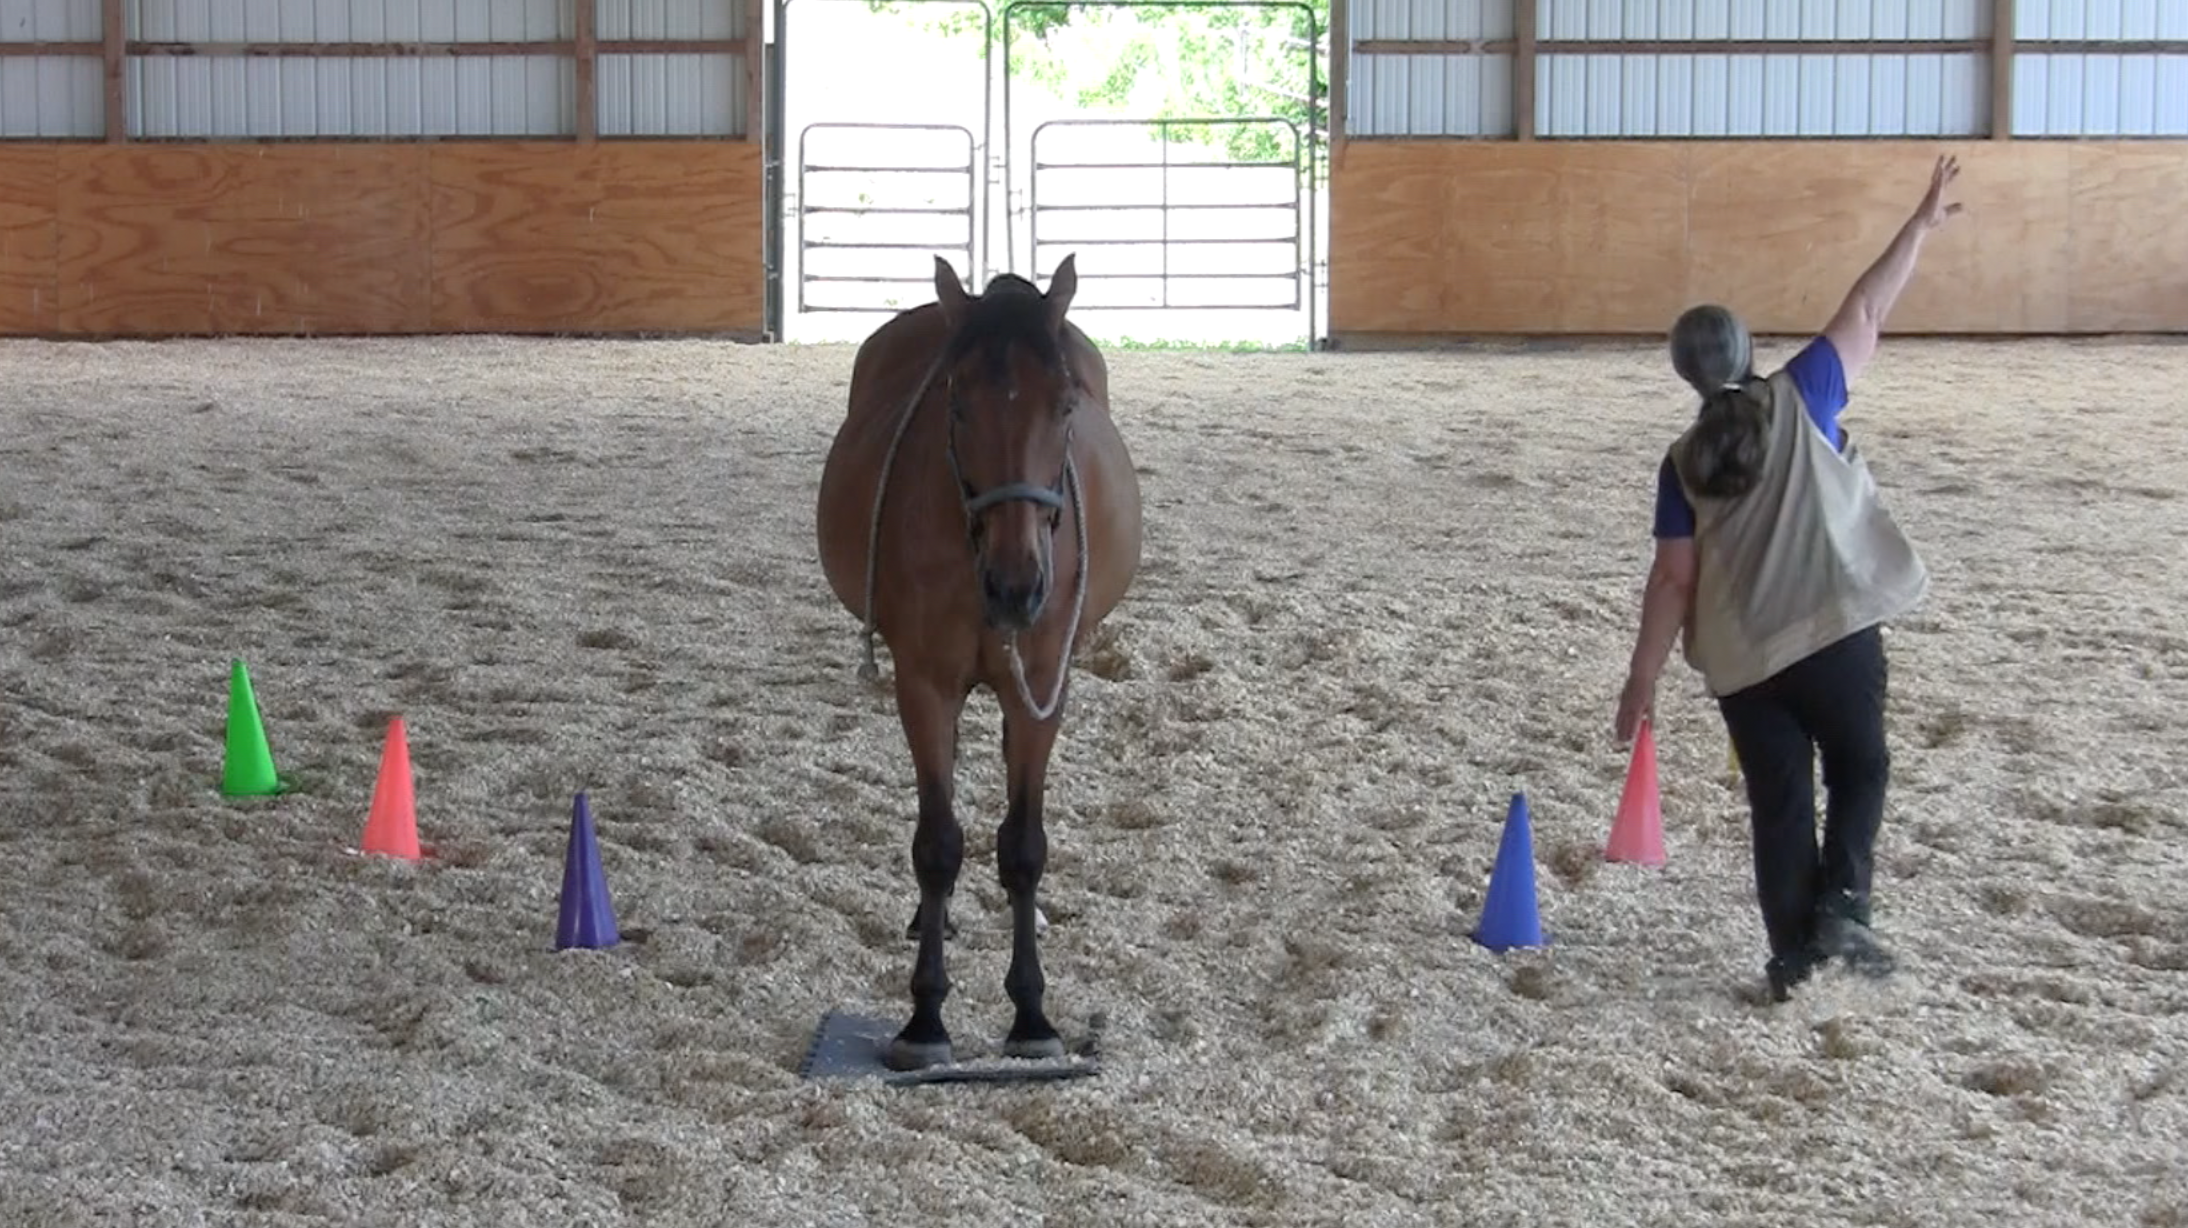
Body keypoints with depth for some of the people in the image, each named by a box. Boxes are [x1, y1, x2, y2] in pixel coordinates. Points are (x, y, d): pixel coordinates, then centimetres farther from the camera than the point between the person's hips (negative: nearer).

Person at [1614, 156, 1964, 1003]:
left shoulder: (1684, 463, 1)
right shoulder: (1798, 400, -3)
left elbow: (1673, 578, -2)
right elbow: (1864, 316, 2)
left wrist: (1641, 681, 3)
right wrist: (1921, 224, 12)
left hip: (1742, 656, 2)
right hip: (1836, 630, -2)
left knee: (1778, 802, 10)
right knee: (1858, 771, 16)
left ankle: (1793, 949, 11)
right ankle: (1841, 906, -2)